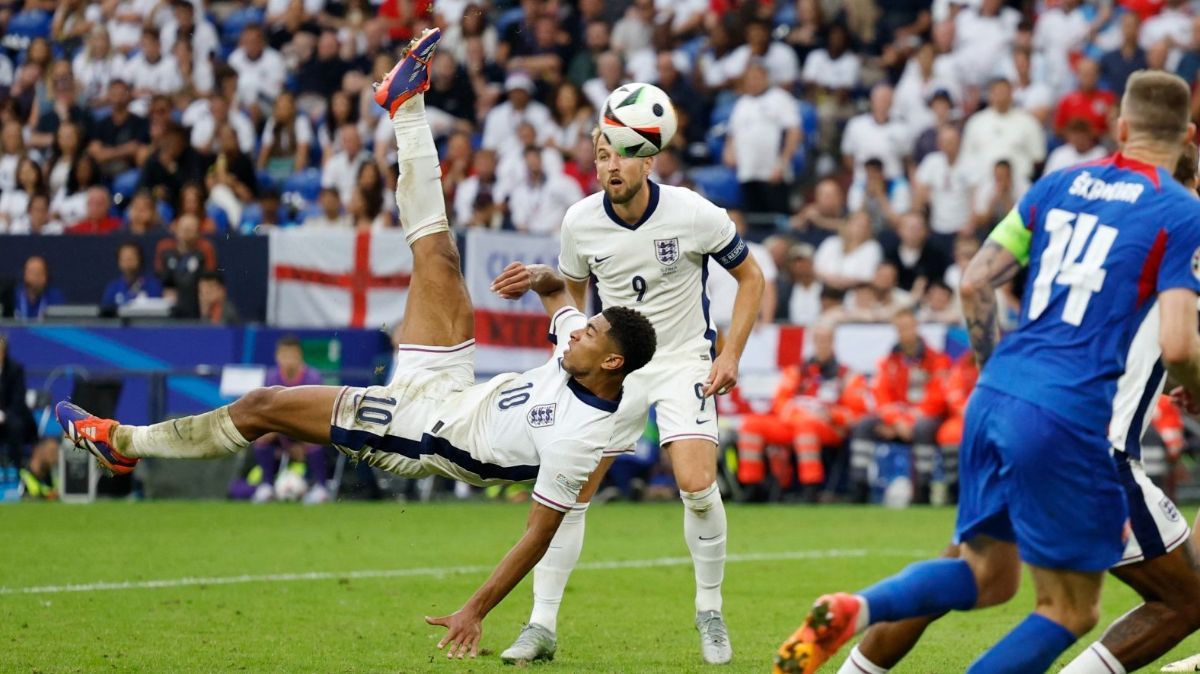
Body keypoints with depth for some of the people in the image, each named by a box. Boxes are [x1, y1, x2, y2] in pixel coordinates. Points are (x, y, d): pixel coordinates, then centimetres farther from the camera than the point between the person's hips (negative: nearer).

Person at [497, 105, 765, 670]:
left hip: (684, 359, -3)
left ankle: (709, 612, 3)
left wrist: (731, 355, -10)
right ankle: (542, 624, 5)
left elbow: (750, 277, -2)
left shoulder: (693, 214, -17)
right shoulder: (580, 222, -9)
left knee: (698, 487, -20)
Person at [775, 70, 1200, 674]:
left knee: (988, 576, 20)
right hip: (1069, 420, -6)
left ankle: (851, 611, -6)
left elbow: (975, 283, 12)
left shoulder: (1058, 185, 13)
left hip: (994, 397, 6)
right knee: (1070, 612, 6)